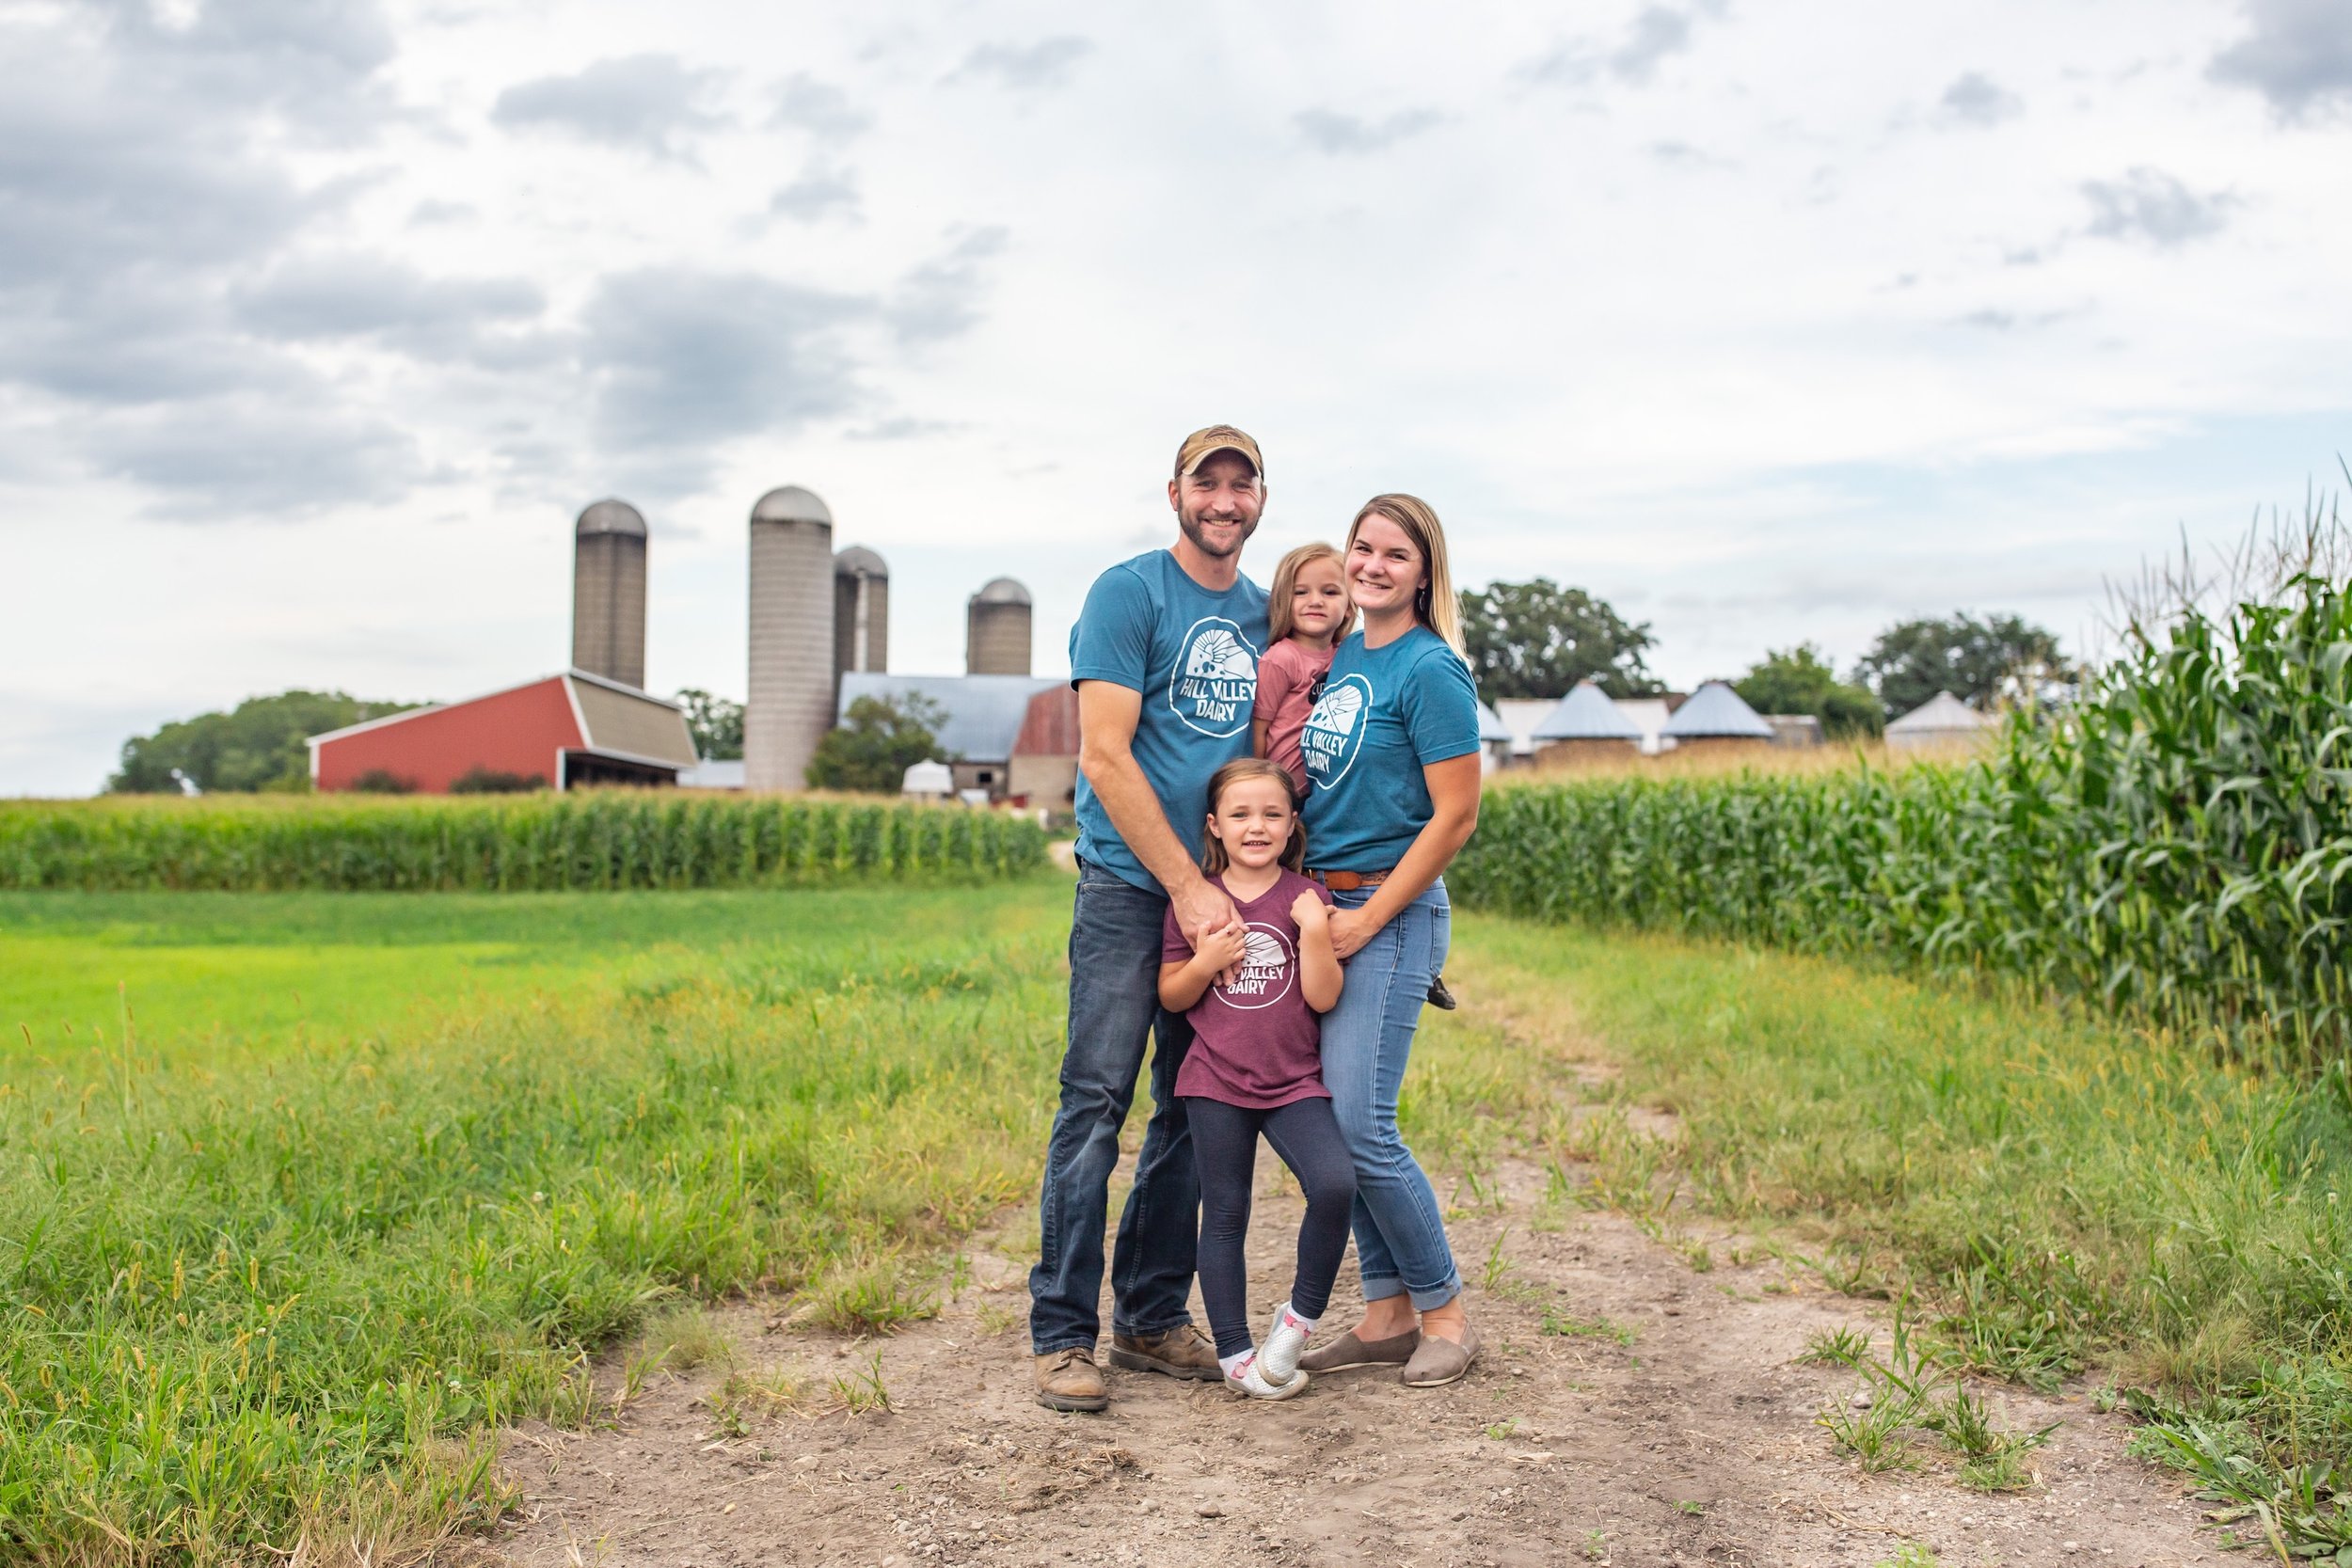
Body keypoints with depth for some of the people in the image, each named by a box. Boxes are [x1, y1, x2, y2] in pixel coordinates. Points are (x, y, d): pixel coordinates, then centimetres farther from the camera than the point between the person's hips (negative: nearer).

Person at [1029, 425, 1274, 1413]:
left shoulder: (1265, 616, 14)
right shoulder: (1129, 593, -5)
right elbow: (1104, 755, -11)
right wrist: (1186, 884, -14)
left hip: (1222, 892, 6)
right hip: (1130, 886, -6)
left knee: (1193, 1112, 9)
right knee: (1096, 1103, -7)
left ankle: (1152, 1317, 20)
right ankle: (1063, 1336, -1)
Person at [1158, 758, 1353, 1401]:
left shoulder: (1307, 899, 1)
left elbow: (1324, 998, -5)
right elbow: (1170, 996, 6)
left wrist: (1314, 932, -18)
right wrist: (1204, 962, -13)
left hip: (1294, 1083, 0)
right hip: (1215, 1083, 0)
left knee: (1336, 1185, -20)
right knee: (1224, 1217, 5)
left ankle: (1299, 1317, -1)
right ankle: (1235, 1354, 16)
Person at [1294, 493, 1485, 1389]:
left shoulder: (1430, 670, -11)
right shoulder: (1337, 659, 12)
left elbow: (1454, 817, -15)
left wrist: (1367, 919, -14)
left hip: (1392, 913, -8)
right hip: (1322, 904, 8)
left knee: (1360, 1125, -9)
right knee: (1334, 1124, 8)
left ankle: (1445, 1312, 8)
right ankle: (1388, 1315, 19)